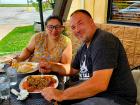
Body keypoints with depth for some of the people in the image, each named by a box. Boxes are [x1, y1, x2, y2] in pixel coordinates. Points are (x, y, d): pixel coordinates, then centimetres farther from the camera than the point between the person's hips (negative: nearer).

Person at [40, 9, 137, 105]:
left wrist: (61, 94, -27)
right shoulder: (84, 47, 9)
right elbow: (72, 70, 20)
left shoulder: (104, 40, -21)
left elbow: (99, 84, -32)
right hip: (92, 92, 9)